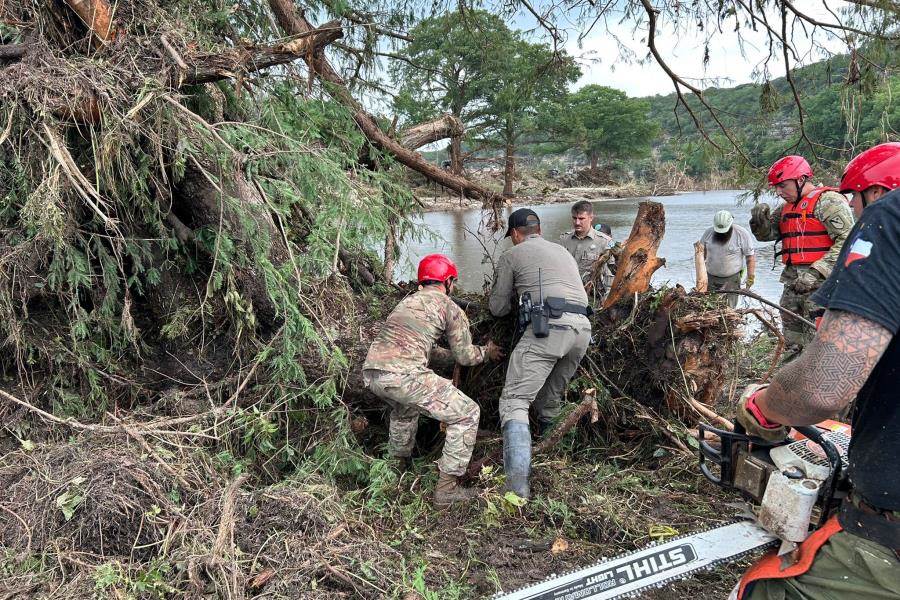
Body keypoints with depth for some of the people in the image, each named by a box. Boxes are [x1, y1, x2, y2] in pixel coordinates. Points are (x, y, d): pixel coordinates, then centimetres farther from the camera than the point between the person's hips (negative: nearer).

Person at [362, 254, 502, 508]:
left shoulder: (407, 300, 28)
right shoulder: (451, 308, 8)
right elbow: (466, 356, 13)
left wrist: (449, 353, 49)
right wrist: (487, 352, 33)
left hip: (370, 371, 8)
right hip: (402, 374, -8)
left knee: (405, 407, 40)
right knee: (467, 414, 5)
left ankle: (400, 463, 52)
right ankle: (446, 488, 5)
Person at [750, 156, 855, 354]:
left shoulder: (827, 200, -7)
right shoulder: (787, 209, 19)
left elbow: (846, 240, -16)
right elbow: (765, 234, 21)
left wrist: (817, 272, -24)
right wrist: (760, 218, -1)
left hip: (820, 284, -8)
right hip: (793, 284, 9)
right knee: (795, 346, 15)